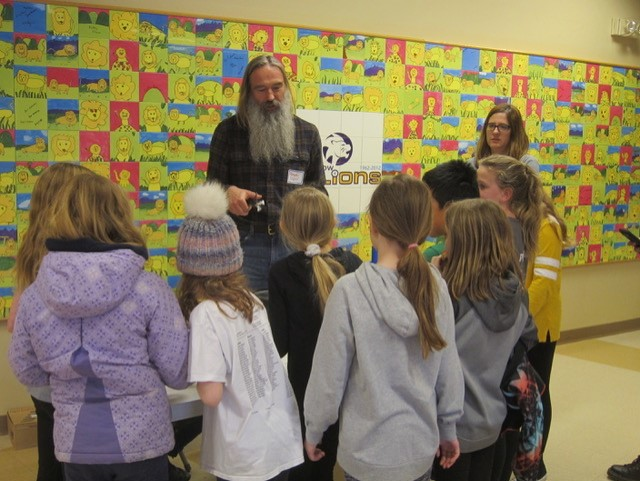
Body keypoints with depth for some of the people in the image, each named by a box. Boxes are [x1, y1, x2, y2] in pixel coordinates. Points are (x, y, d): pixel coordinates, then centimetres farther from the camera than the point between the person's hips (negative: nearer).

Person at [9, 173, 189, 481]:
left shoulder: (32, 297, -8)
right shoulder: (150, 290, -16)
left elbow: (26, 373, 5)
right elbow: (178, 374, -11)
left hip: (75, 444, 2)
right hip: (141, 440, -2)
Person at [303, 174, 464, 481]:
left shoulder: (350, 291, -21)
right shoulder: (436, 287, -10)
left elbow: (329, 375, -14)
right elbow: (448, 369, -1)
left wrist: (313, 431, 3)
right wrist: (448, 428, 14)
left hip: (368, 450, -3)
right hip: (421, 446, 3)